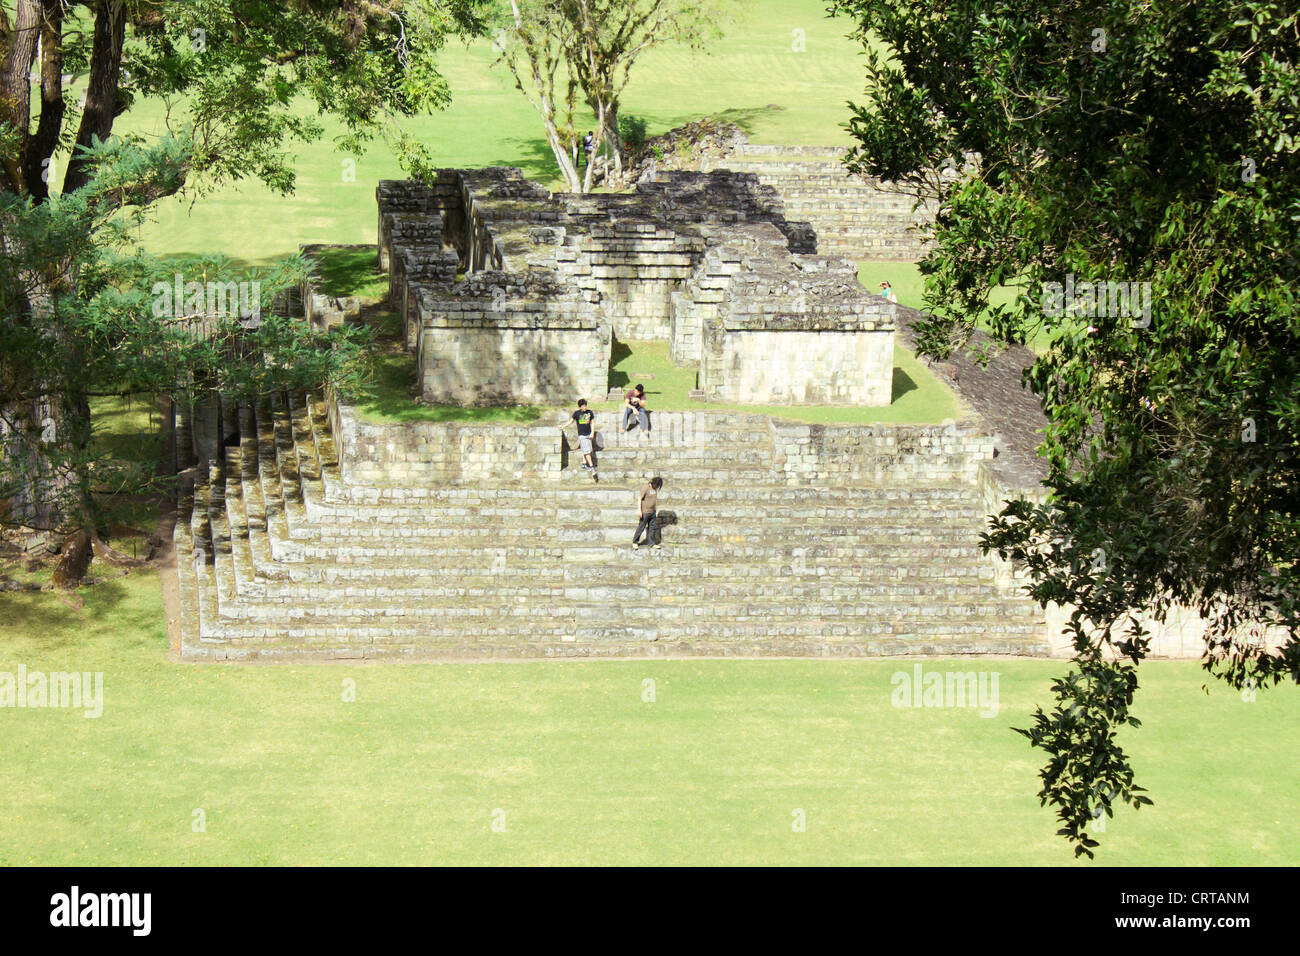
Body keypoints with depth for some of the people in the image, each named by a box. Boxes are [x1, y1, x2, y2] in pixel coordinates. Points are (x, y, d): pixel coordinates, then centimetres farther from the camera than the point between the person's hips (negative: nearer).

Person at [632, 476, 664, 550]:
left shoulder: (655, 489, 7)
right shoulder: (645, 488, -14)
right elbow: (640, 499, -14)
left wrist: (656, 510, 21)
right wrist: (639, 510, -18)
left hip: (653, 512, 7)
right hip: (645, 512, -7)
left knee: (653, 528, 8)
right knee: (641, 527, 1)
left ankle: (651, 543, 15)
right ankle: (635, 542, 14)